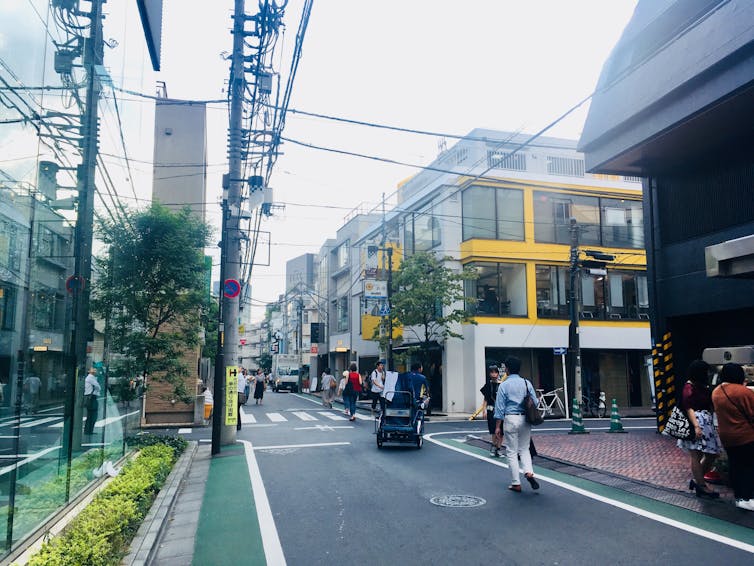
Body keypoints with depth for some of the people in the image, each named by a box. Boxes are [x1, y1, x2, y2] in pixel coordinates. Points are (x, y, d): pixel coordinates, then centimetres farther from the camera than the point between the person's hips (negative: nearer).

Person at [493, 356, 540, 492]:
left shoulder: (504, 385, -6)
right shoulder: (527, 383, 3)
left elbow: (499, 407, -6)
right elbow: (535, 402, 4)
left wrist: (497, 426, -1)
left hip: (510, 419, -3)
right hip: (525, 419, 3)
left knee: (512, 452, 7)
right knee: (524, 449, 17)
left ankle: (516, 483, 9)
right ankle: (529, 472, -7)